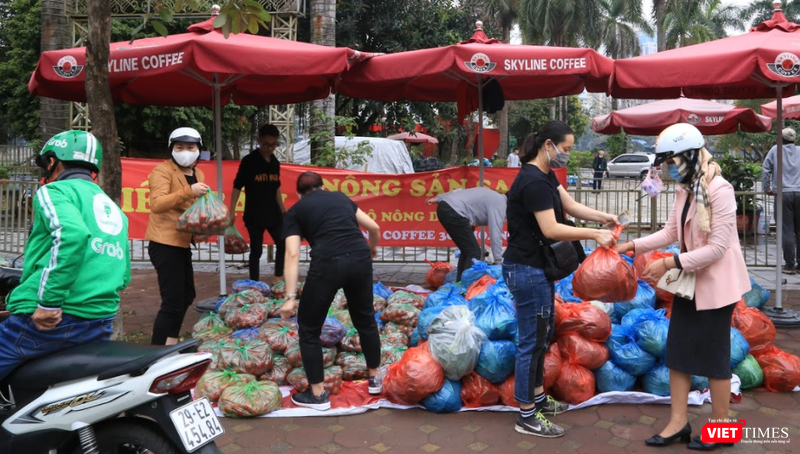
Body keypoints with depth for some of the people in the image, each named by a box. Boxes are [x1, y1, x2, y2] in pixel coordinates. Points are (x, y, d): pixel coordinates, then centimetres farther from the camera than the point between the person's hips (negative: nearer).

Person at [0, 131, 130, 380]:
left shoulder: (54, 191, -2)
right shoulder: (114, 208, 20)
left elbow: (71, 233, -25)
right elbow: (123, 275, 21)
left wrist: (48, 302, -23)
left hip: (47, 321, -7)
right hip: (101, 326, 7)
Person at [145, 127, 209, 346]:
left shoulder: (198, 174, 15)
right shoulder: (162, 170, -11)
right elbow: (156, 204, -27)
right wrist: (188, 191, -38)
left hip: (182, 242, 9)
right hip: (165, 243, -9)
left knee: (186, 296, 19)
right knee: (173, 301, -13)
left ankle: (171, 343, 34)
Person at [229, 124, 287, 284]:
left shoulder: (275, 162, 8)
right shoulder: (249, 161, -8)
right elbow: (237, 186, -8)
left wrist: (283, 210, 17)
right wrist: (231, 211, -12)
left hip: (273, 214, 5)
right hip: (254, 215, -5)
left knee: (283, 244, 3)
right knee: (256, 250, 3)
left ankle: (278, 277, 20)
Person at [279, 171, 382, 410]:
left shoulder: (295, 211, 16)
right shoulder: (341, 197, 25)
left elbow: (293, 255, 3)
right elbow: (374, 227, 23)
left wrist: (290, 297, -2)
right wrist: (372, 248, 45)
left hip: (328, 263, -4)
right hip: (360, 258, 4)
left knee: (309, 328, 15)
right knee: (365, 318, 27)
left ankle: (318, 395, 20)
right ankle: (375, 379, 39)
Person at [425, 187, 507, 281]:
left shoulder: (492, 197, 23)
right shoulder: (500, 204, -5)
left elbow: (461, 191, 23)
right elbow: (495, 234, -13)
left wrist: (438, 198, 23)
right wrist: (498, 262, -12)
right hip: (453, 213, -10)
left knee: (468, 250, 17)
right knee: (474, 252, -6)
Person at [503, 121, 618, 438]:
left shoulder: (545, 175, 10)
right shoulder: (533, 181, -22)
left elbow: (570, 206, 5)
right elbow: (551, 229, -26)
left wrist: (604, 217, -7)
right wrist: (594, 234, -21)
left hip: (537, 268, 11)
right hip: (527, 270, -11)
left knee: (543, 334, 20)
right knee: (532, 340, -2)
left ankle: (538, 398, 35)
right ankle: (527, 417, 11)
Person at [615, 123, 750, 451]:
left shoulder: (719, 190, -22)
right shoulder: (683, 189, 3)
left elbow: (717, 247, -24)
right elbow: (671, 232, 7)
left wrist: (670, 263, -24)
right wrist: (634, 245, -4)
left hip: (715, 284, -8)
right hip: (689, 280, 8)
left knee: (714, 355, 5)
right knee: (678, 349, 12)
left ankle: (721, 427, 24)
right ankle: (678, 421, 25)